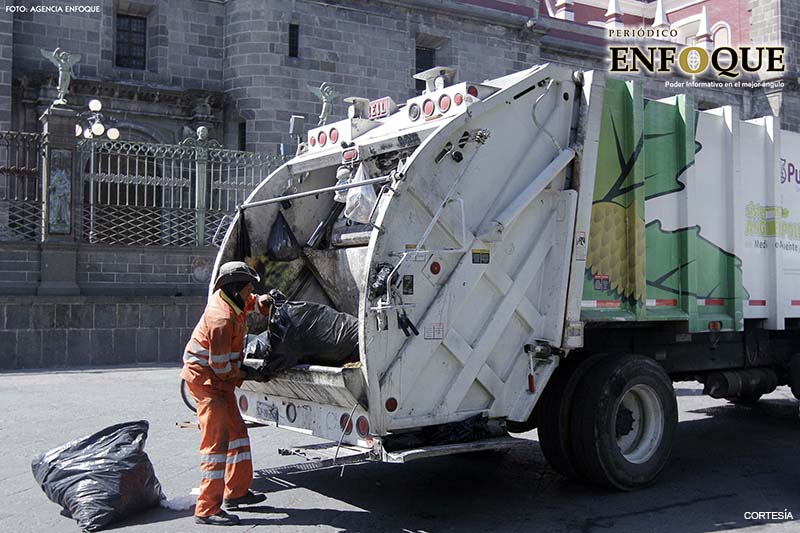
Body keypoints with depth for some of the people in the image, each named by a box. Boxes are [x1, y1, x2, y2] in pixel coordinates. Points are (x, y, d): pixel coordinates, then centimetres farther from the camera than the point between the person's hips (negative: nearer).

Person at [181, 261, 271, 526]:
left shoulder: (225, 297, 2)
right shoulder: (222, 318, -26)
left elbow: (249, 302, 28)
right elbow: (220, 365, -23)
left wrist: (264, 301, 8)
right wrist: (243, 373, -6)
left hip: (220, 380, 10)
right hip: (207, 380, -10)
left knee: (237, 431, 17)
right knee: (216, 442, -10)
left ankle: (236, 492, 28)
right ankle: (207, 509, -6)